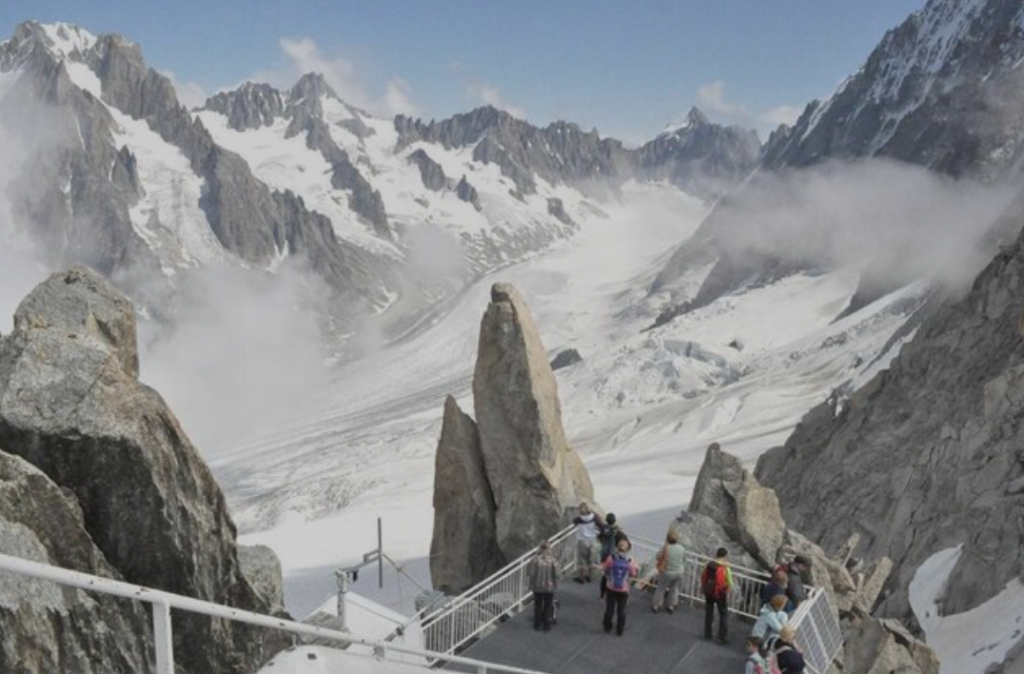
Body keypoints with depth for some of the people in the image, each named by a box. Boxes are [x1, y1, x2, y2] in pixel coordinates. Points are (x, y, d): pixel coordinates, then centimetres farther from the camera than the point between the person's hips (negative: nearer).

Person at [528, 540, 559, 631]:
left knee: (538, 606, 17)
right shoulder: (553, 560, -14)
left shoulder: (534, 560, -15)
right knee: (548, 607, 15)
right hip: (550, 587, 0)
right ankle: (546, 626, 22)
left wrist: (531, 586, 3)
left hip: (537, 587, 0)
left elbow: (532, 575, -10)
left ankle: (537, 625, 26)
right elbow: (556, 575, -10)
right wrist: (555, 585, 5)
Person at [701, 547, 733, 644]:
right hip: (720, 594, -4)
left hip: (708, 592, 4)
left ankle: (707, 635, 25)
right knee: (724, 615, 11)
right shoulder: (725, 568, -19)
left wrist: (704, 588, 19)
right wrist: (726, 591, 5)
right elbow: (729, 584, -16)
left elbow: (703, 577, 4)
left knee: (708, 613, 18)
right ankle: (722, 638, 11)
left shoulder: (709, 564, -6)